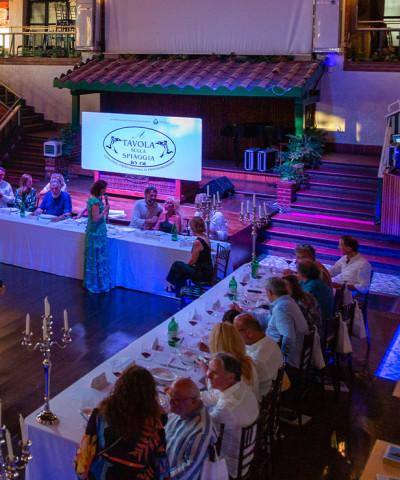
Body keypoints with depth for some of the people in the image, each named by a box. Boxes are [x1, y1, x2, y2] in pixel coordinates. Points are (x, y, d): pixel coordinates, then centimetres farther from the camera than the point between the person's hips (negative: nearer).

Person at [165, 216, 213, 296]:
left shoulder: (197, 242, -22)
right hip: (208, 271, 8)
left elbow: (193, 261, -16)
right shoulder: (206, 237, 6)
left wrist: (188, 265, 7)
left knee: (177, 265, 6)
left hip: (203, 275, -8)